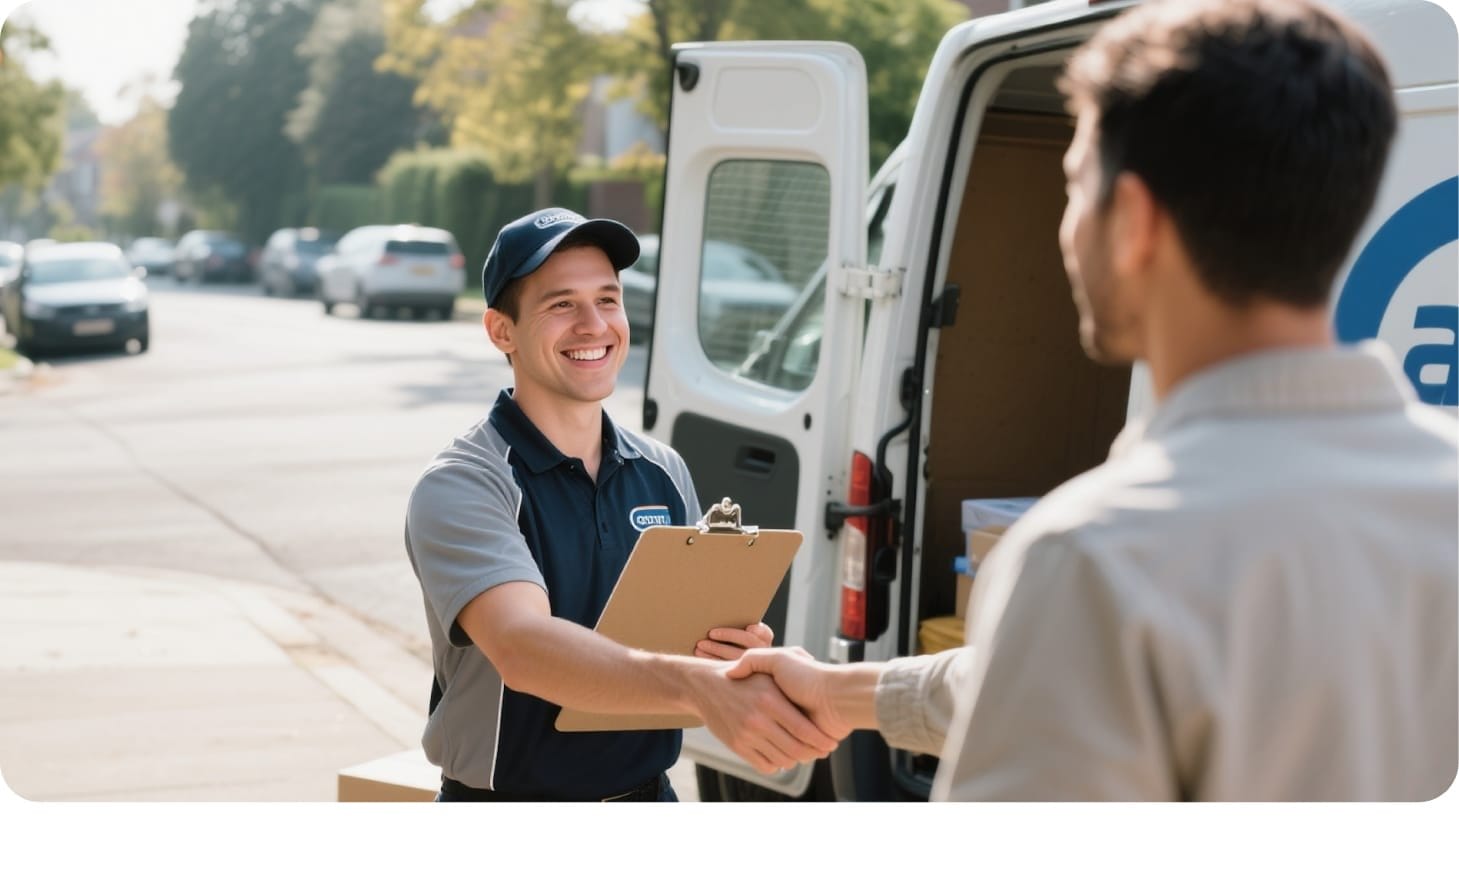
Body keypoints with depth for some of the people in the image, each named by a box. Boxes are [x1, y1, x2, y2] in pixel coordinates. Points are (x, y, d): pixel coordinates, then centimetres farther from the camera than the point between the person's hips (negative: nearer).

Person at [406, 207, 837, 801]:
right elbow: (522, 648, -31)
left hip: (649, 799, 5)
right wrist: (697, 685, -45)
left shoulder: (664, 474, 4)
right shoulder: (461, 486, -15)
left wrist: (742, 651, -10)